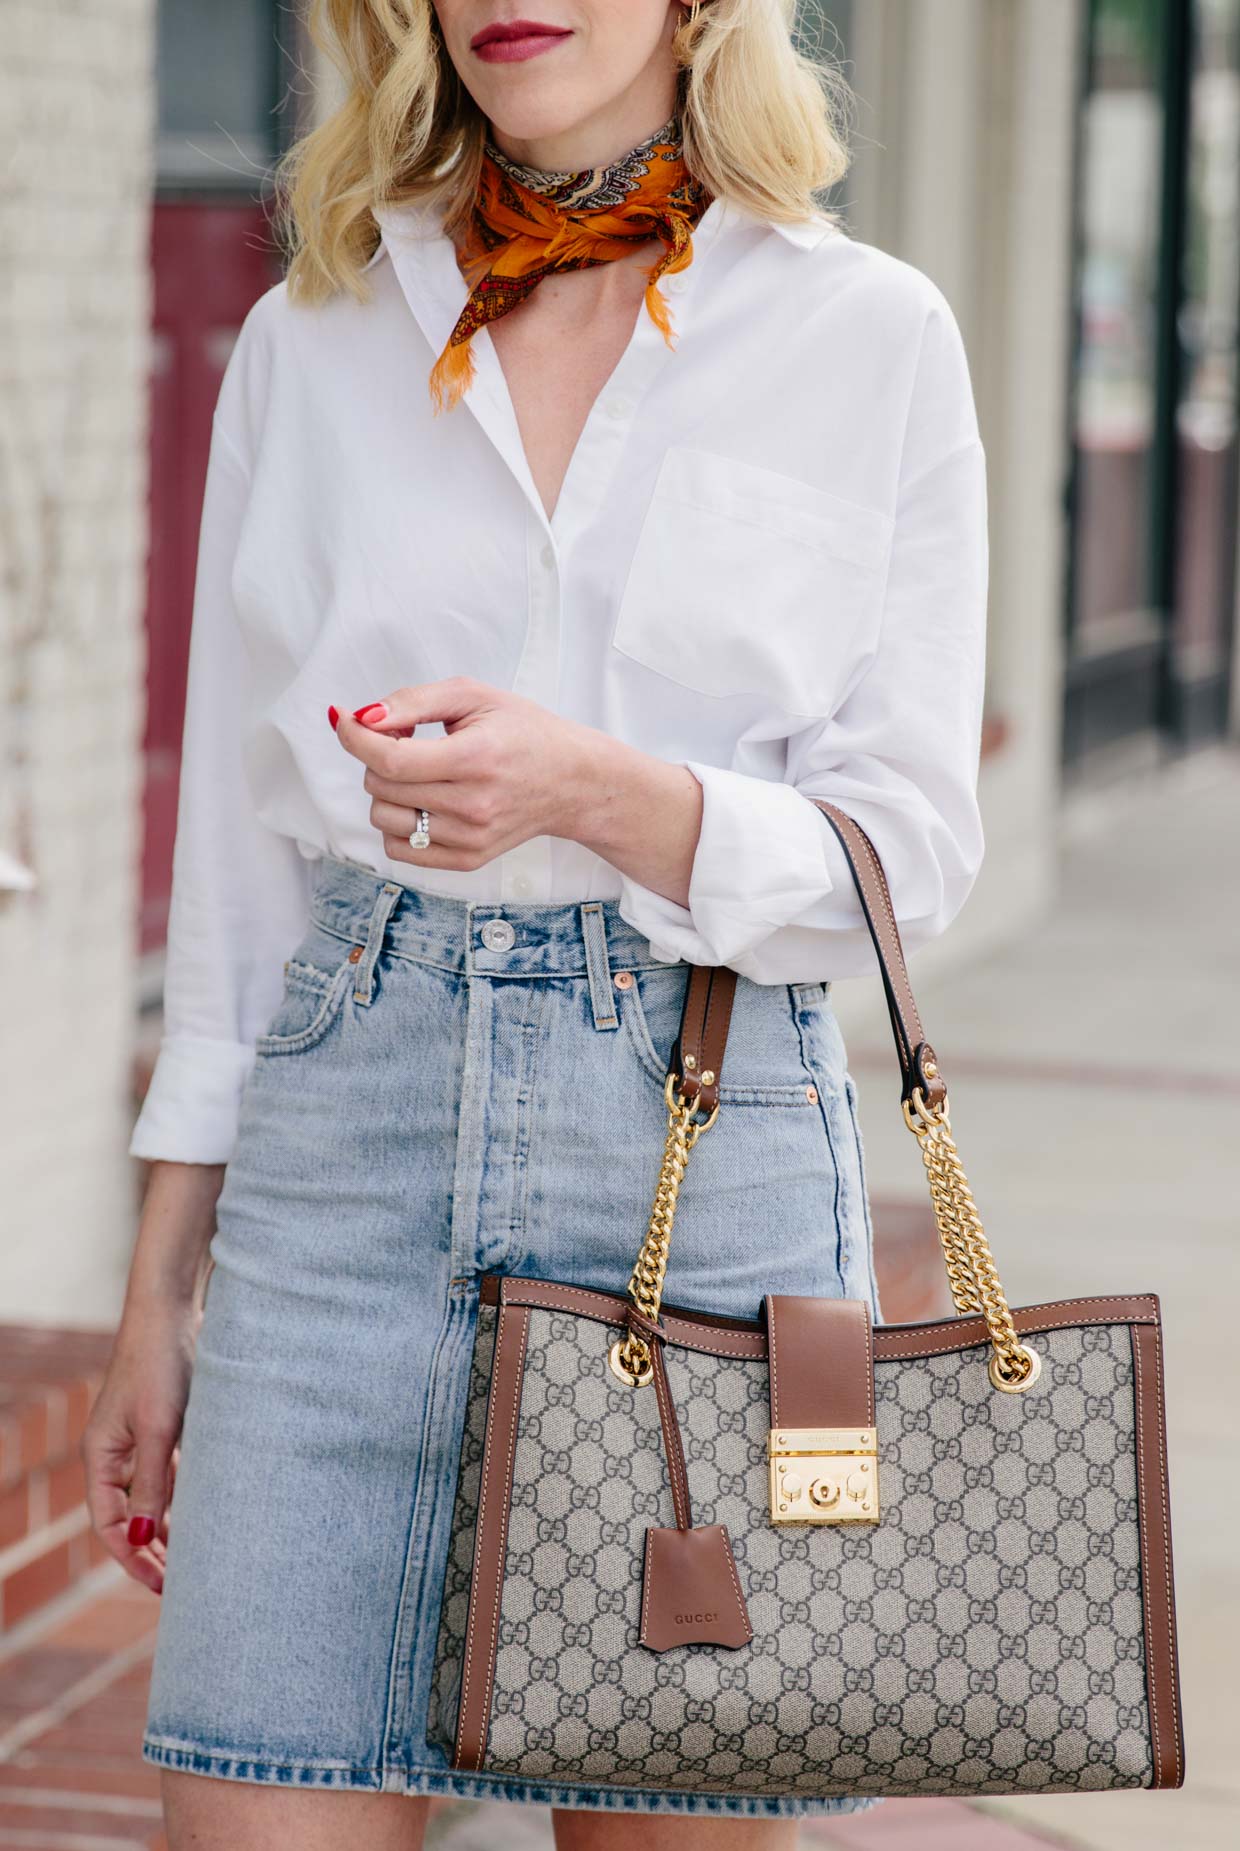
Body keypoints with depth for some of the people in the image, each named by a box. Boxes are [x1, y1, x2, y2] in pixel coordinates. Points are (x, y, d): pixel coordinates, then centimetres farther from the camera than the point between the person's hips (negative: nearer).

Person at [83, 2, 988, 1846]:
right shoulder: (312, 340, 9)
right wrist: (160, 1293, 10)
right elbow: (237, 850, 12)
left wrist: (595, 788, -20)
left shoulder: (873, 340, 3)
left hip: (712, 1137, -1)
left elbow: (906, 845, -1)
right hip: (350, 1139, 2)